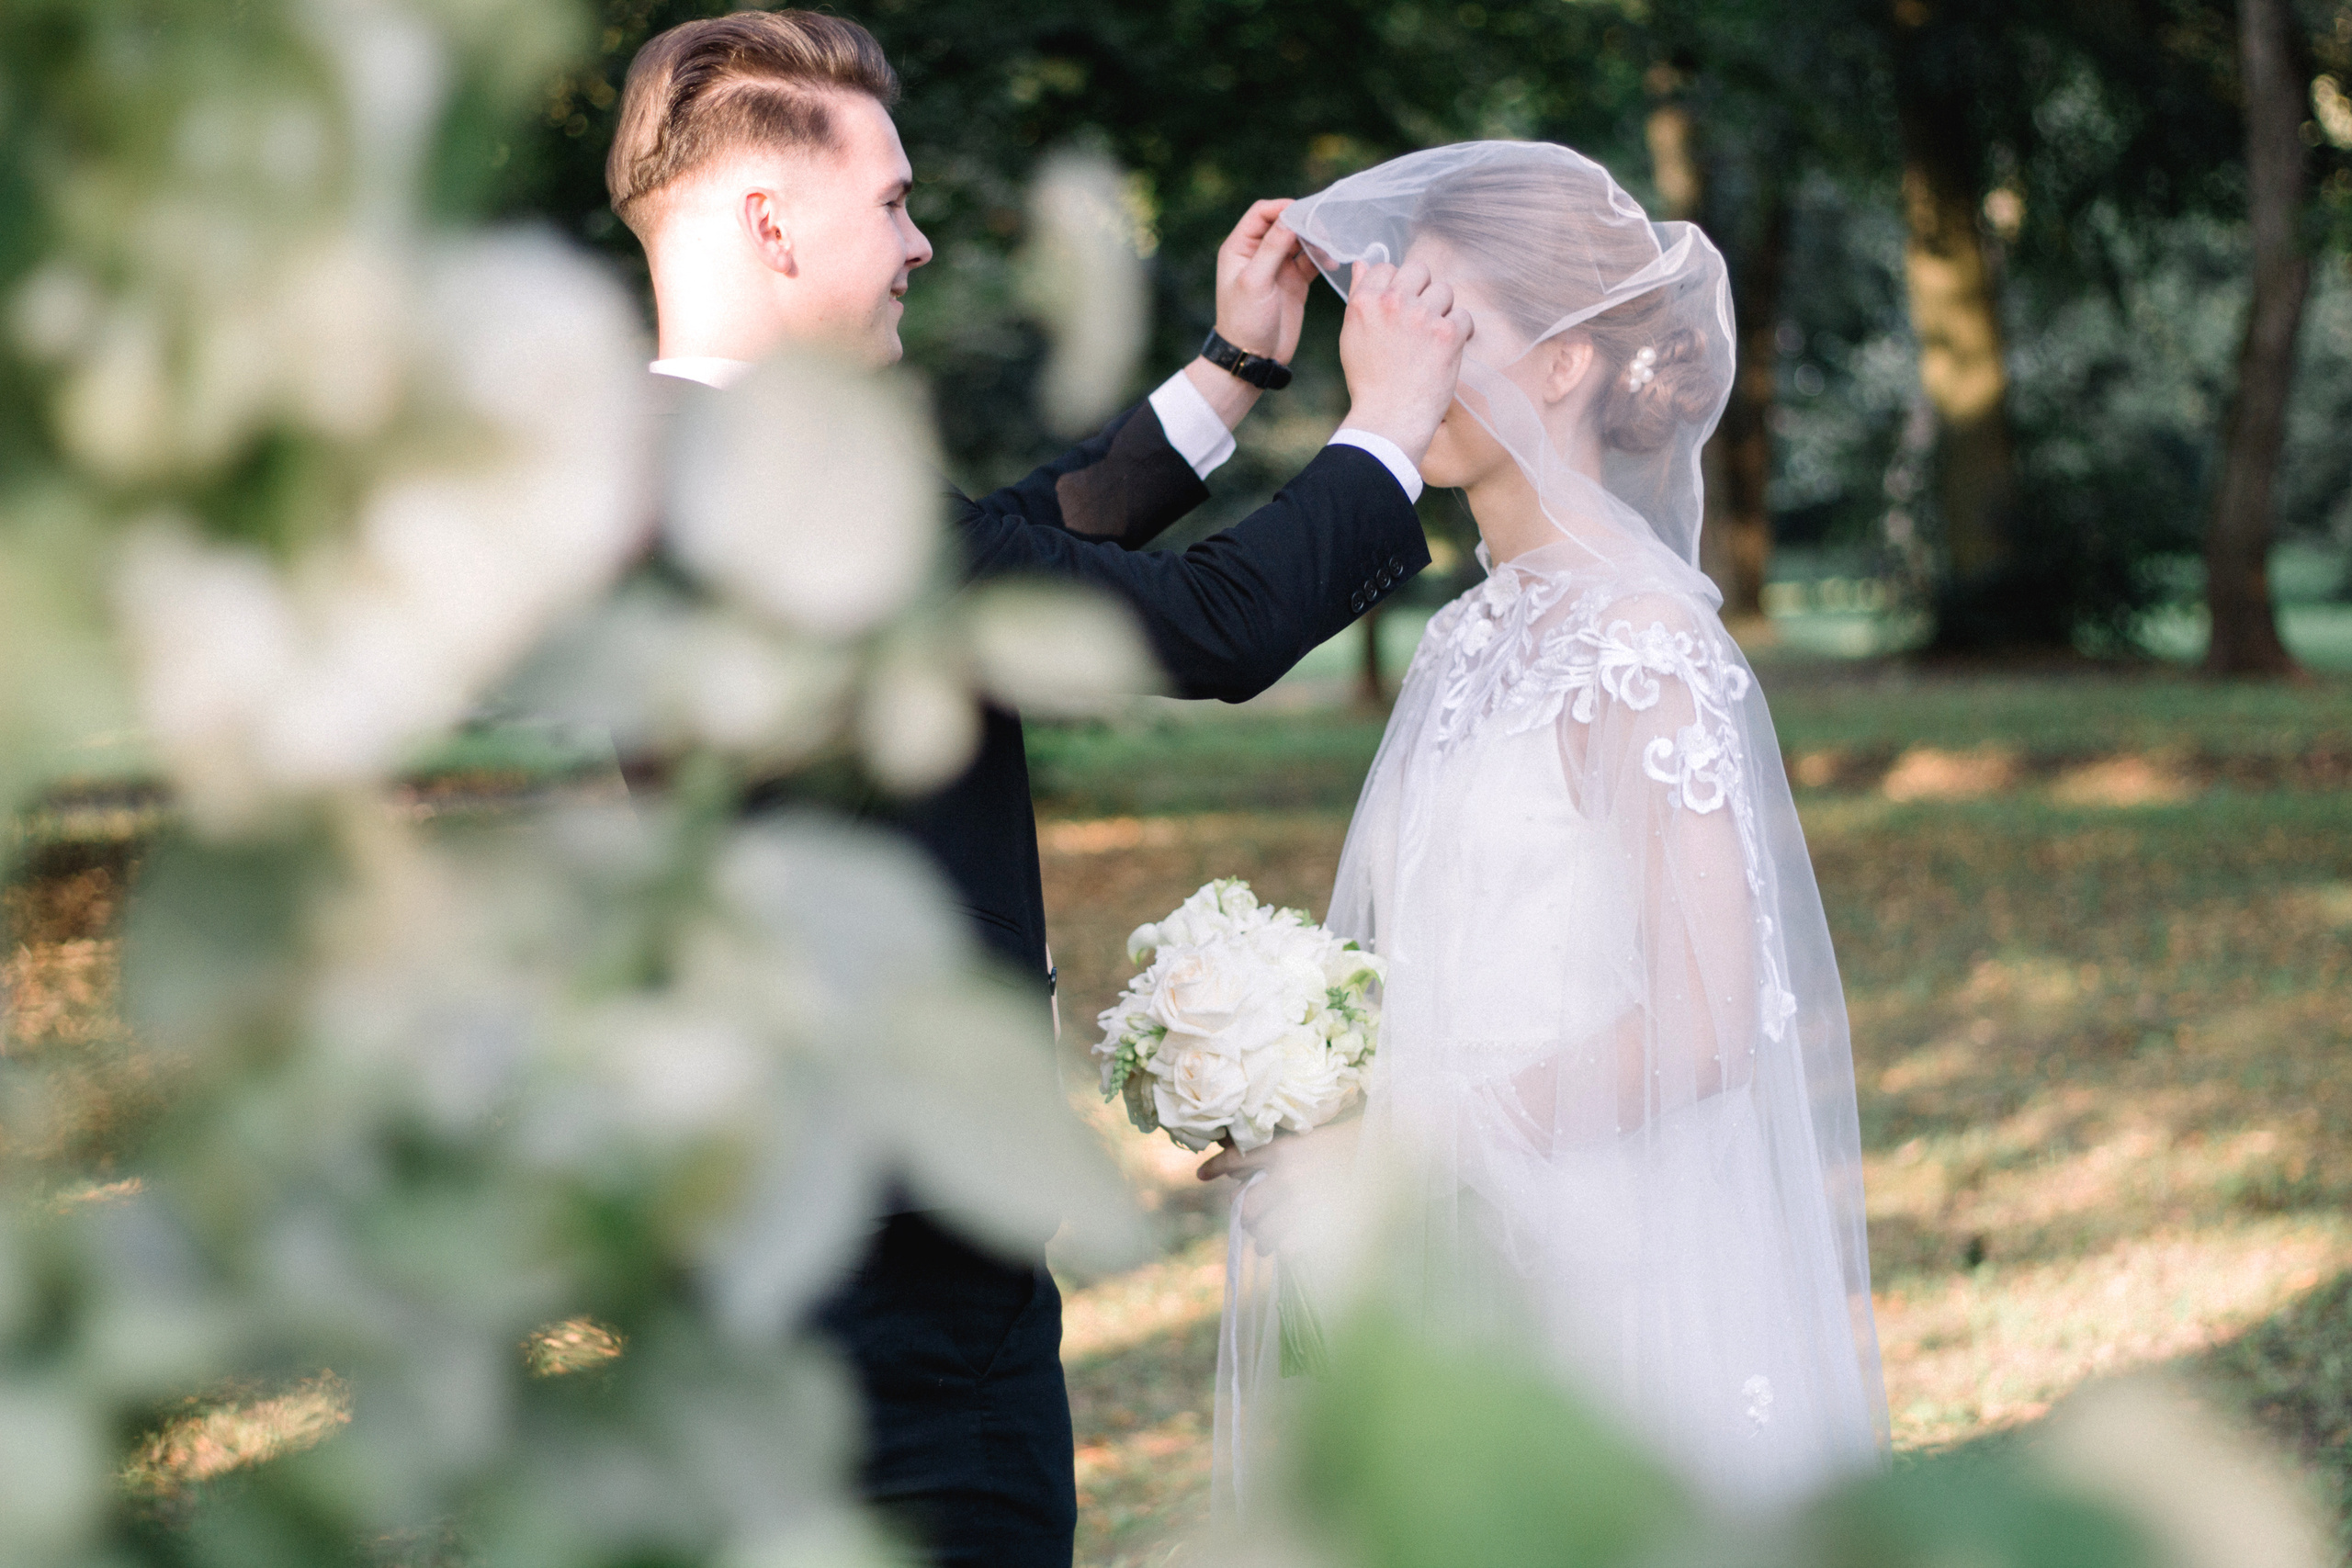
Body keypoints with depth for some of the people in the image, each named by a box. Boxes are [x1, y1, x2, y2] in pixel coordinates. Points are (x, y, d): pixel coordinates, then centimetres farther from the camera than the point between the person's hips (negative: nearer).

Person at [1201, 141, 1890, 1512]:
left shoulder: (1639, 640, -15)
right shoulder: (1481, 630, 10)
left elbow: (1707, 1020, -19)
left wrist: (1399, 1152, -16)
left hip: (1600, 1282, -8)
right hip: (1461, 1268, 8)